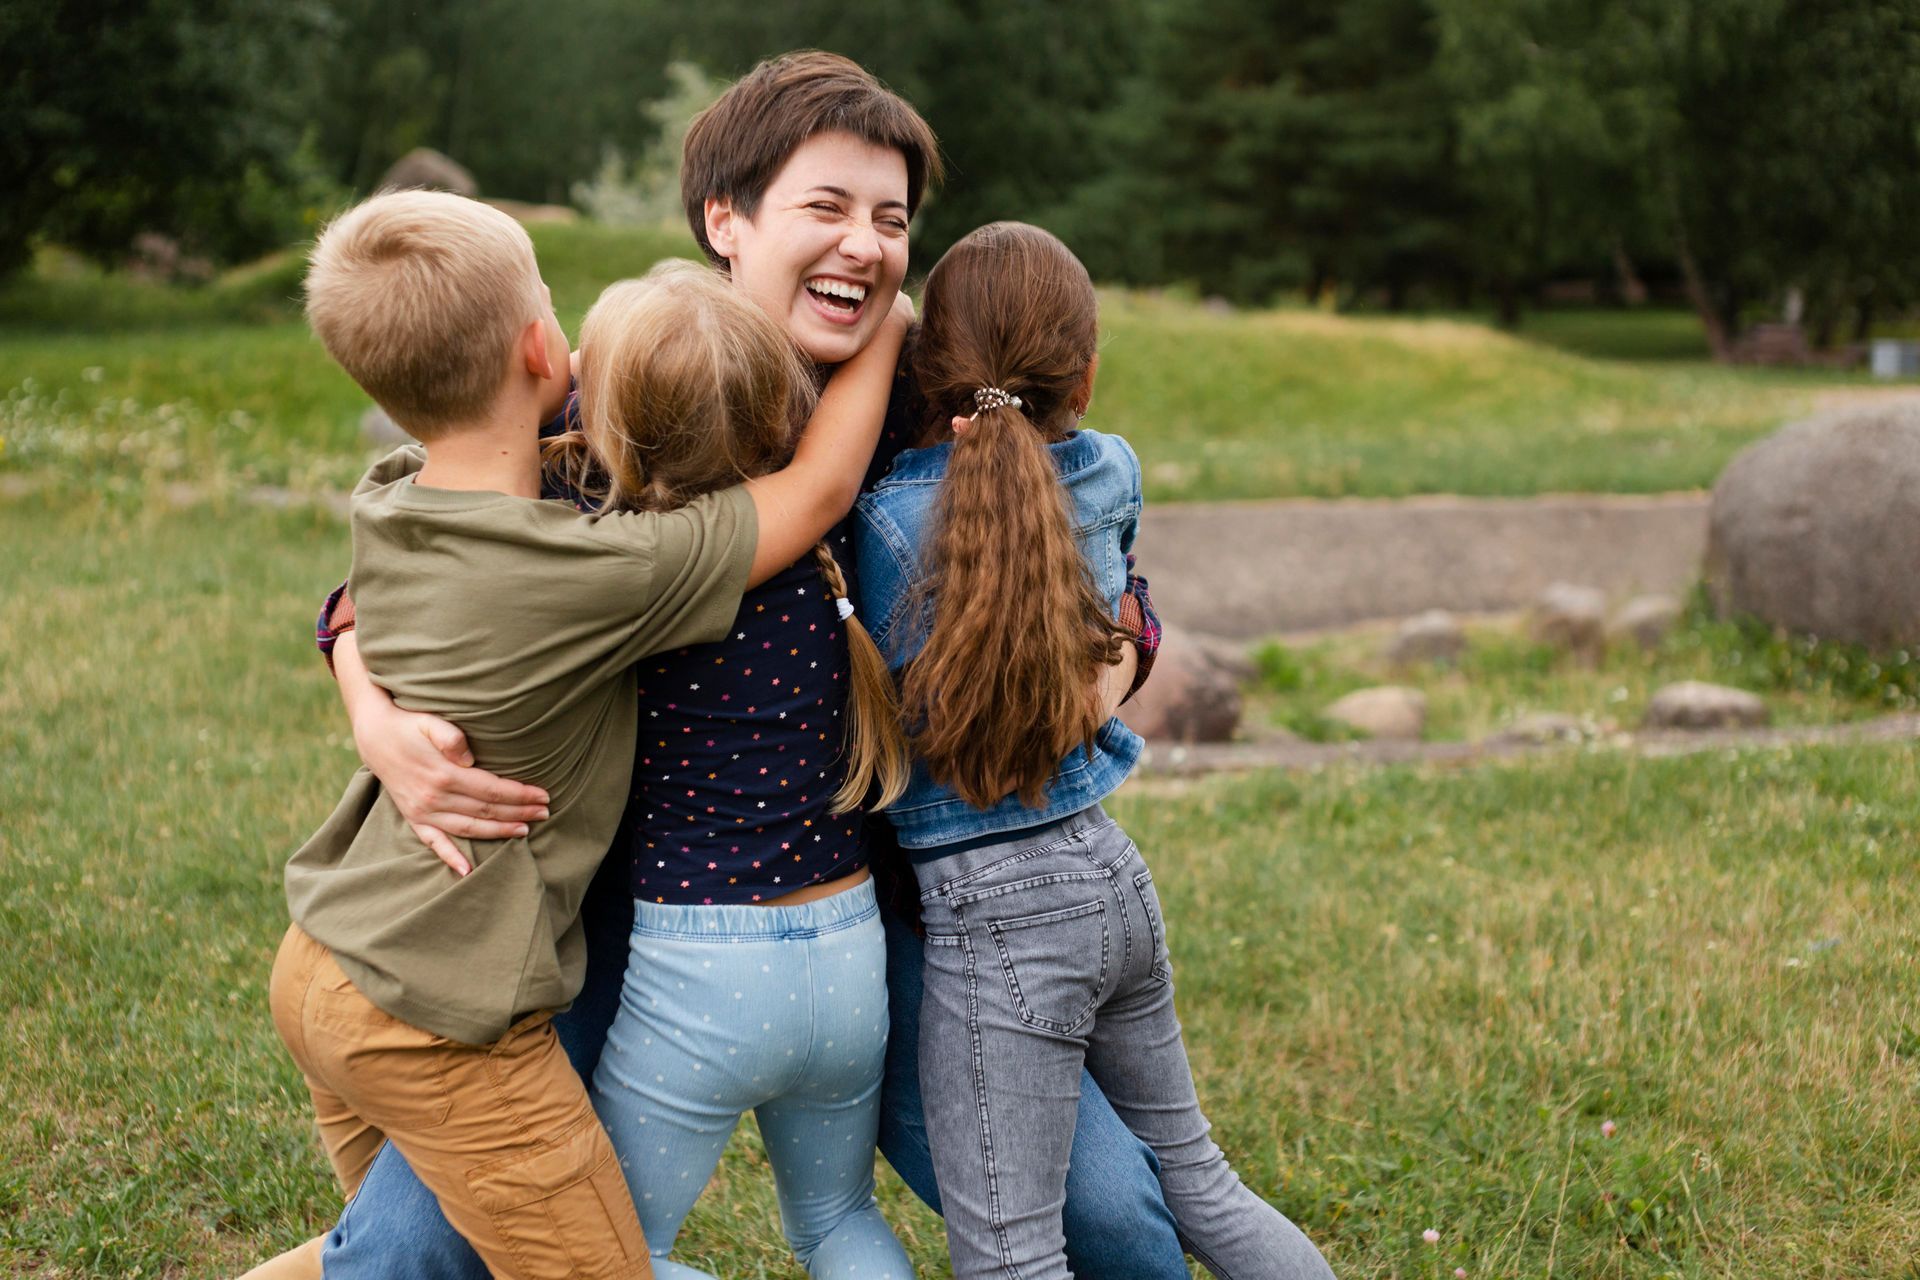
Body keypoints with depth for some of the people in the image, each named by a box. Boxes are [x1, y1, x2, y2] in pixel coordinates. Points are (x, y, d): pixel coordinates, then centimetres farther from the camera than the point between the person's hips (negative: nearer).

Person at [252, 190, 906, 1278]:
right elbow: (823, 488, -13)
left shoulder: (387, 511, -4)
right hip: (439, 1029, -8)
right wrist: (886, 328, 1)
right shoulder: (600, 573, -25)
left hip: (319, 965, 8)